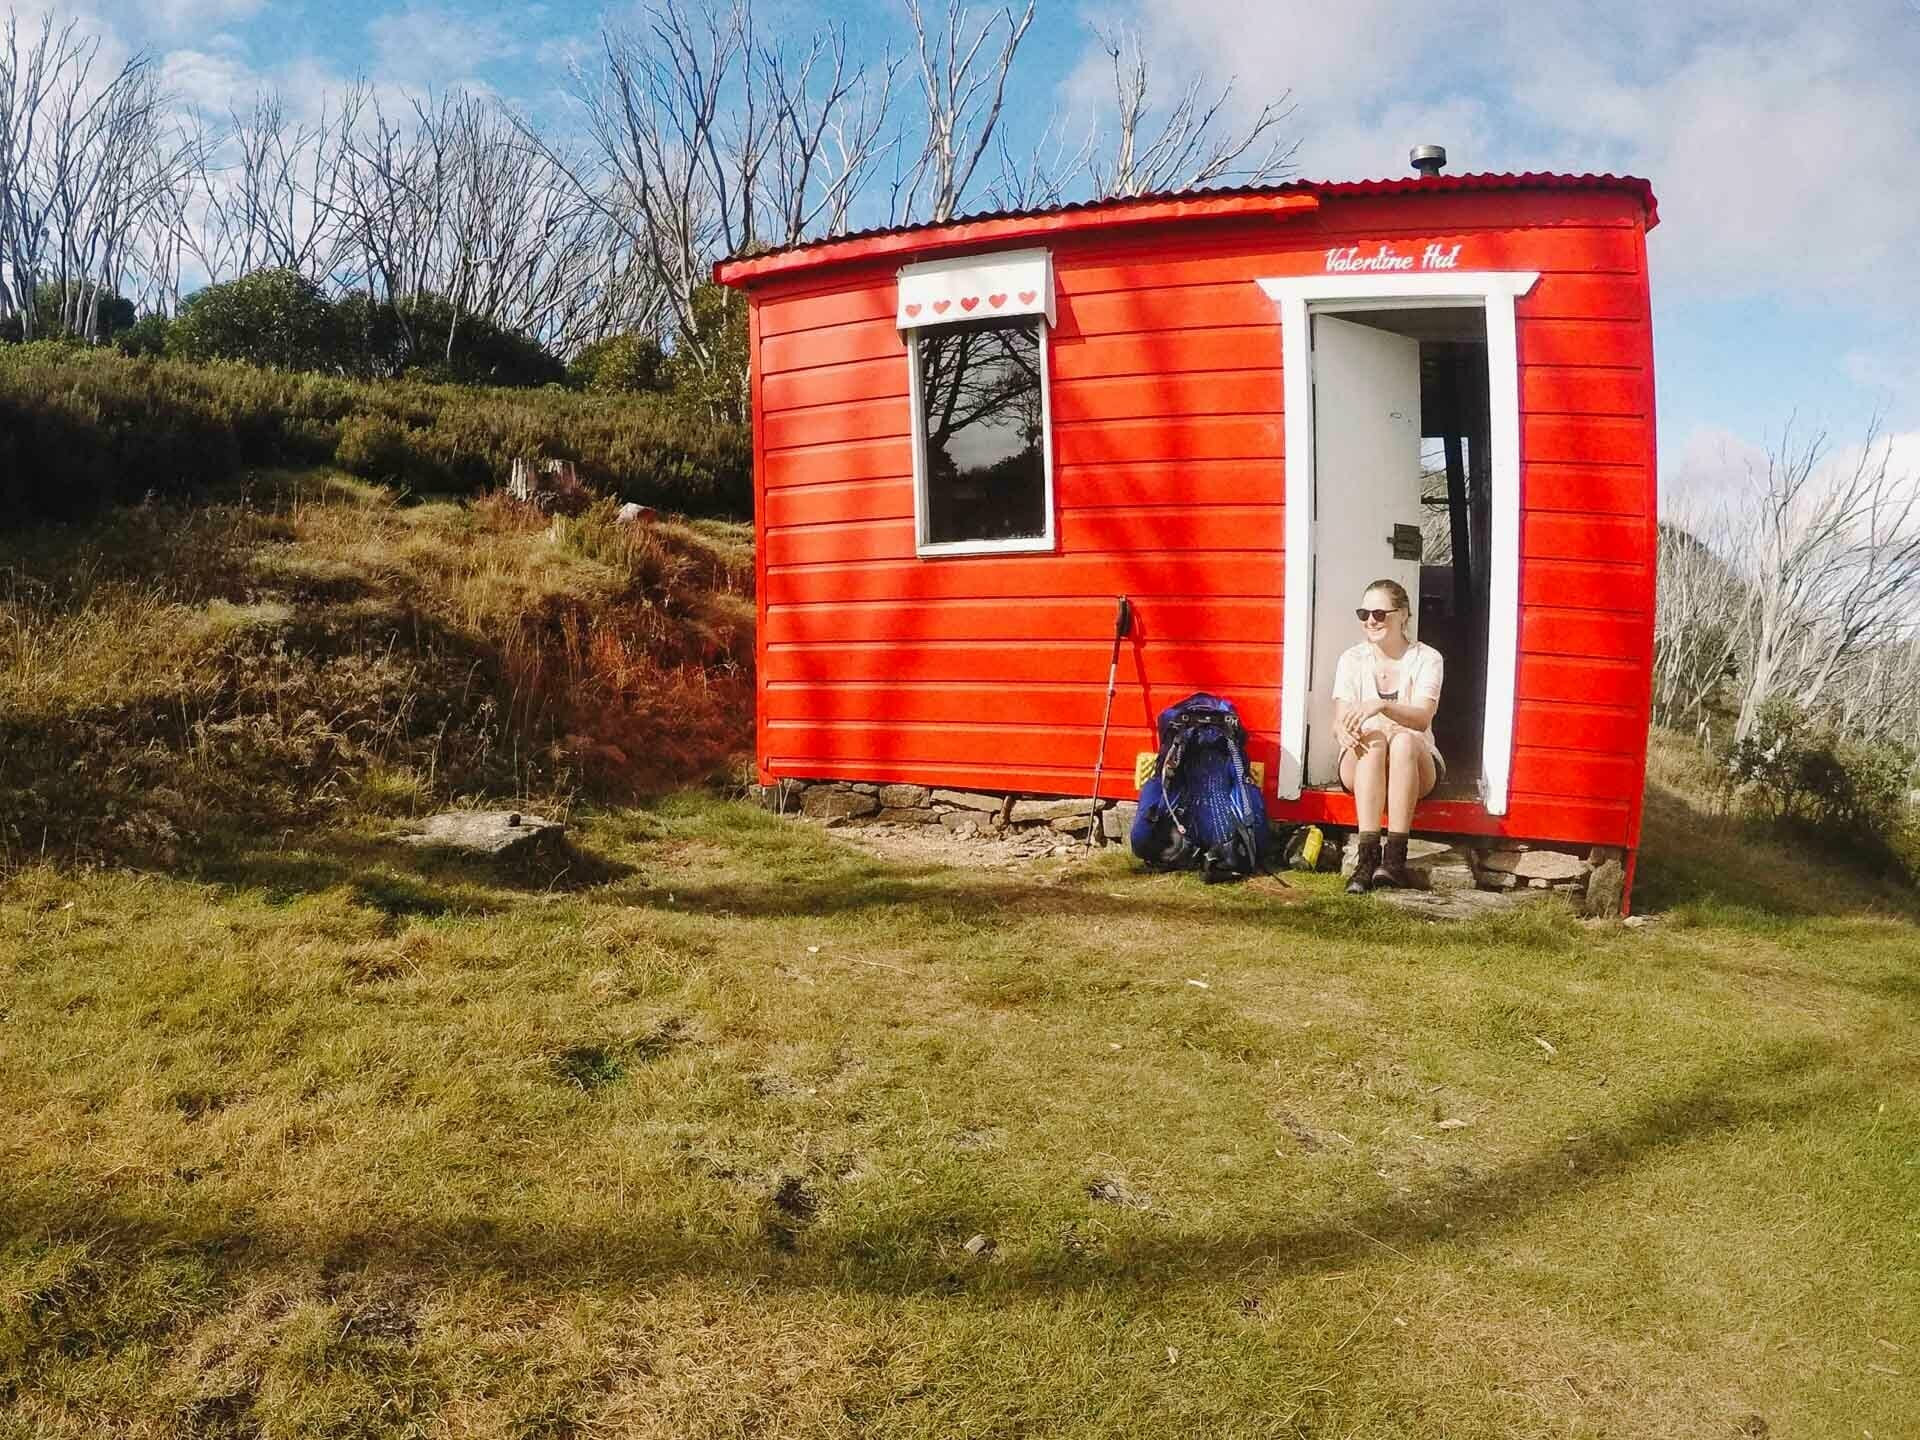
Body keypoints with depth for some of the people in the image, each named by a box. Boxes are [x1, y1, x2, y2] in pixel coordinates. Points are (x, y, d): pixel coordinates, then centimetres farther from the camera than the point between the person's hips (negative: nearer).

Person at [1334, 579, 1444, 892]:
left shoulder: (1427, 658, -2)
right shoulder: (1352, 659, 4)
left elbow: (1422, 717, -19)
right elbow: (1340, 719, -8)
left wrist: (1381, 705, -38)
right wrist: (1344, 731, -34)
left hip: (1416, 763, -1)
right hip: (1360, 764, 1)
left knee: (1404, 740, -36)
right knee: (1373, 738, -34)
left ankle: (1395, 857, -41)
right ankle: (1367, 854, -43)